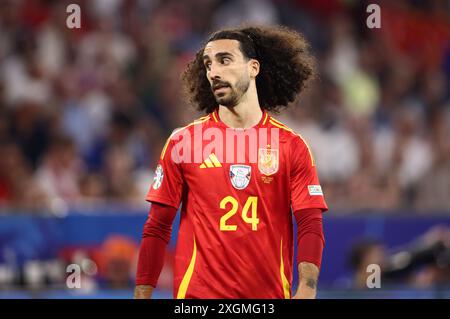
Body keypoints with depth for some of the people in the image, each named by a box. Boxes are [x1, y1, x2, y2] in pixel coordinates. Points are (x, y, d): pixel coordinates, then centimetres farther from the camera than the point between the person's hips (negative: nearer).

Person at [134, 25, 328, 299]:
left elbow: (311, 227, -4)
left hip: (271, 294, 0)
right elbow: (157, 228, 3)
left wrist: (306, 290, -20)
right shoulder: (182, 142, 2)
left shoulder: (292, 146, 1)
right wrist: (143, 293, -5)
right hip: (198, 292, 0)